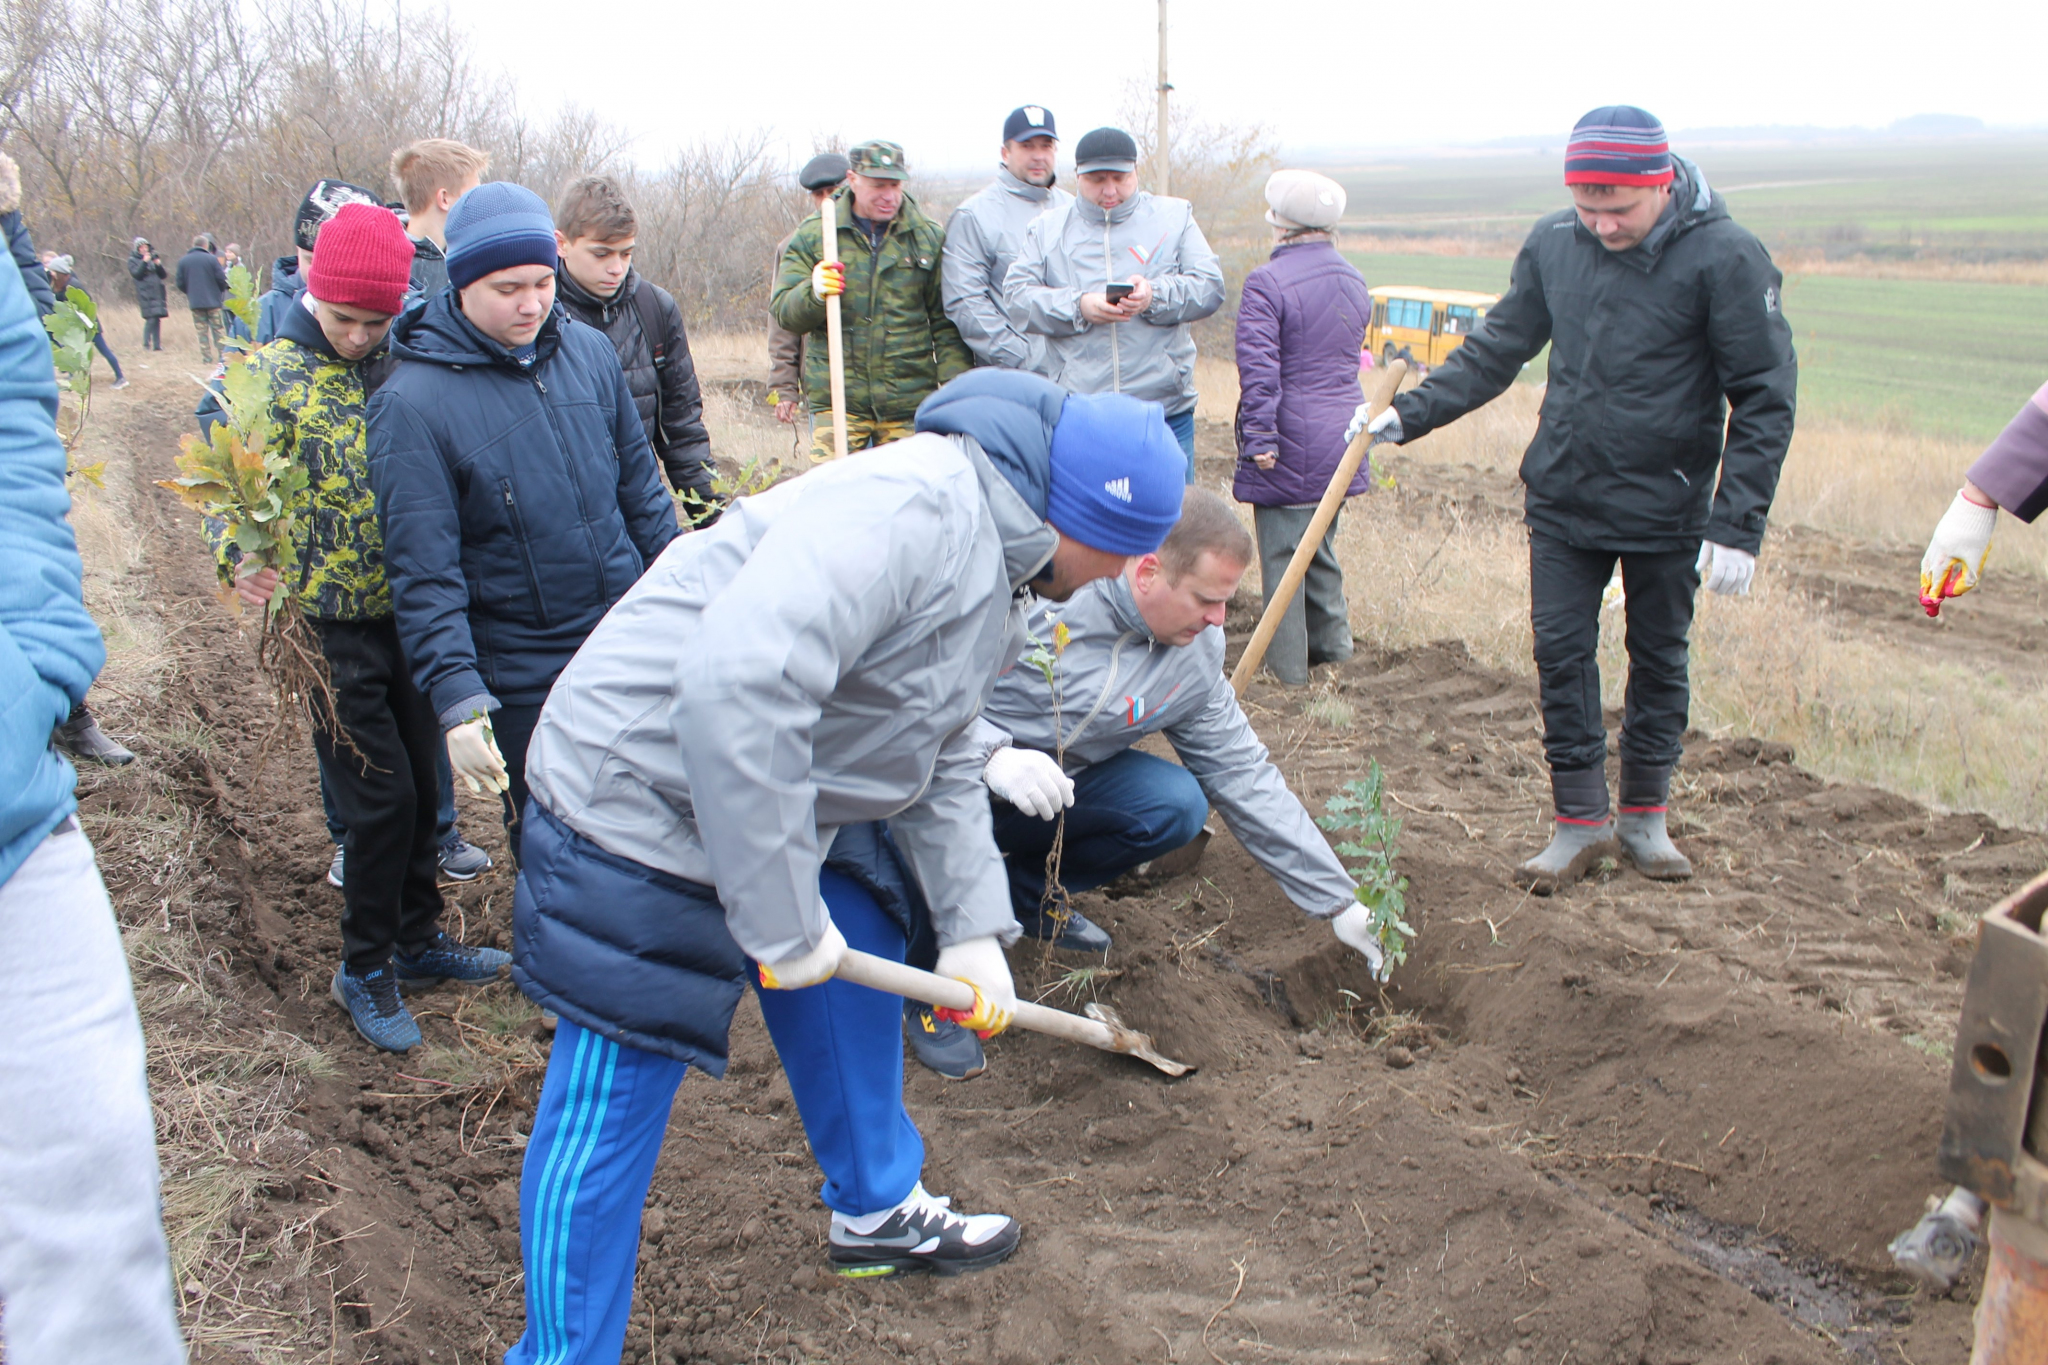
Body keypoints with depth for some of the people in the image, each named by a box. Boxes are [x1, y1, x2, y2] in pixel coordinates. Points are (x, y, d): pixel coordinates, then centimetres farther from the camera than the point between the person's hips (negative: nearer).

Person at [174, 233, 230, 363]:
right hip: (213, 301, -2)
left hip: (195, 302, 2)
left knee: (202, 331, 6)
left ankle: (207, 358, 4)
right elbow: (221, 279, -7)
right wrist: (220, 293, 13)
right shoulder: (212, 259, -7)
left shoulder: (183, 260, 3)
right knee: (217, 329, 3)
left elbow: (180, 283, 4)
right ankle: (222, 356, -2)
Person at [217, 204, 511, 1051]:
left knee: (420, 786, 14)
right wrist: (247, 562, -27)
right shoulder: (273, 375, -8)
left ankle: (416, 938, 33)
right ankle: (364, 971, 16)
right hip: (329, 630, -4)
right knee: (381, 798, -2)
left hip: (410, 617, 4)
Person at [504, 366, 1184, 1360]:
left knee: (852, 973, 22)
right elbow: (736, 681, -40)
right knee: (607, 1110, -1)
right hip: (642, 804, -10)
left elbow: (938, 763, 17)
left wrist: (974, 929, 10)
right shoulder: (915, 504, -29)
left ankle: (877, 1211, 44)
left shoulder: (991, 564, 8)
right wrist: (781, 920, -31)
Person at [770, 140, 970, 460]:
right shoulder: (812, 236, 7)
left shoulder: (928, 237, 9)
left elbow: (946, 322, 10)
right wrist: (813, 292, -18)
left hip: (910, 400, 1)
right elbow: (783, 312, 5)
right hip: (836, 400, -1)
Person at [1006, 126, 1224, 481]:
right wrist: (1078, 307, -14)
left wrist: (1156, 295, -15)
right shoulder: (1047, 228, 13)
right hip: (1076, 412, 0)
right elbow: (1017, 296, 2)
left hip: (1165, 411, 0)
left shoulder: (1174, 216, 12)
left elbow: (1210, 286, 3)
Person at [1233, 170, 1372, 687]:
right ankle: (1334, 652, 26)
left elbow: (1258, 367, -20)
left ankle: (1288, 672, 6)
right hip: (1339, 443, 7)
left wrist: (1259, 439, -18)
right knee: (1322, 550, 19)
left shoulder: (1267, 282, -14)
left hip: (1289, 448, -7)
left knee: (1282, 557, 1)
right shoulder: (1354, 282, 10)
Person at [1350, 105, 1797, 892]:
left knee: (1658, 662, 11)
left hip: (1666, 506, -3)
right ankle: (1581, 822, 14)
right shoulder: (1553, 244, -3)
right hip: (1561, 501, 3)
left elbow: (1765, 398, -12)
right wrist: (1407, 415, -3)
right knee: (1561, 655, 3)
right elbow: (1495, 353, 8)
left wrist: (1738, 525, -17)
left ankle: (1644, 818, 27)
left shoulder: (1725, 257, -15)